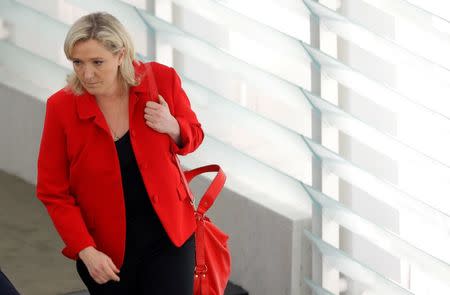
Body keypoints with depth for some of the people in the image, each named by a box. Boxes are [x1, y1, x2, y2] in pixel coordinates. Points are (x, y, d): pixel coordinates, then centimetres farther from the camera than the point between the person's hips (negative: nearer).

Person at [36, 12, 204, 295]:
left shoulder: (162, 80, -11)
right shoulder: (61, 107, -14)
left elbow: (193, 136, 7)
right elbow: (52, 191, -6)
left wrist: (171, 127, -17)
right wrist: (85, 250, -15)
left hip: (169, 236, 0)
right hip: (104, 251, 0)